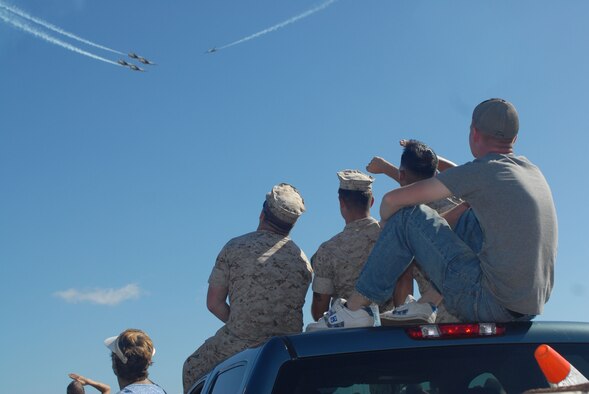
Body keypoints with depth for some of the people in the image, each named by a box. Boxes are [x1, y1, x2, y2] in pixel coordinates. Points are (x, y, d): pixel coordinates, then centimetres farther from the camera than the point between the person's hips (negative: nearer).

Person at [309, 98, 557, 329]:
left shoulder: (480, 171, -9)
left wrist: (387, 225, 15)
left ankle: (355, 309, 6)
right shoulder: (534, 172, 13)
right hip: (530, 308, 8)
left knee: (409, 215, -1)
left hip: (492, 305, -8)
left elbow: (393, 199, -6)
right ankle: (429, 303, 23)